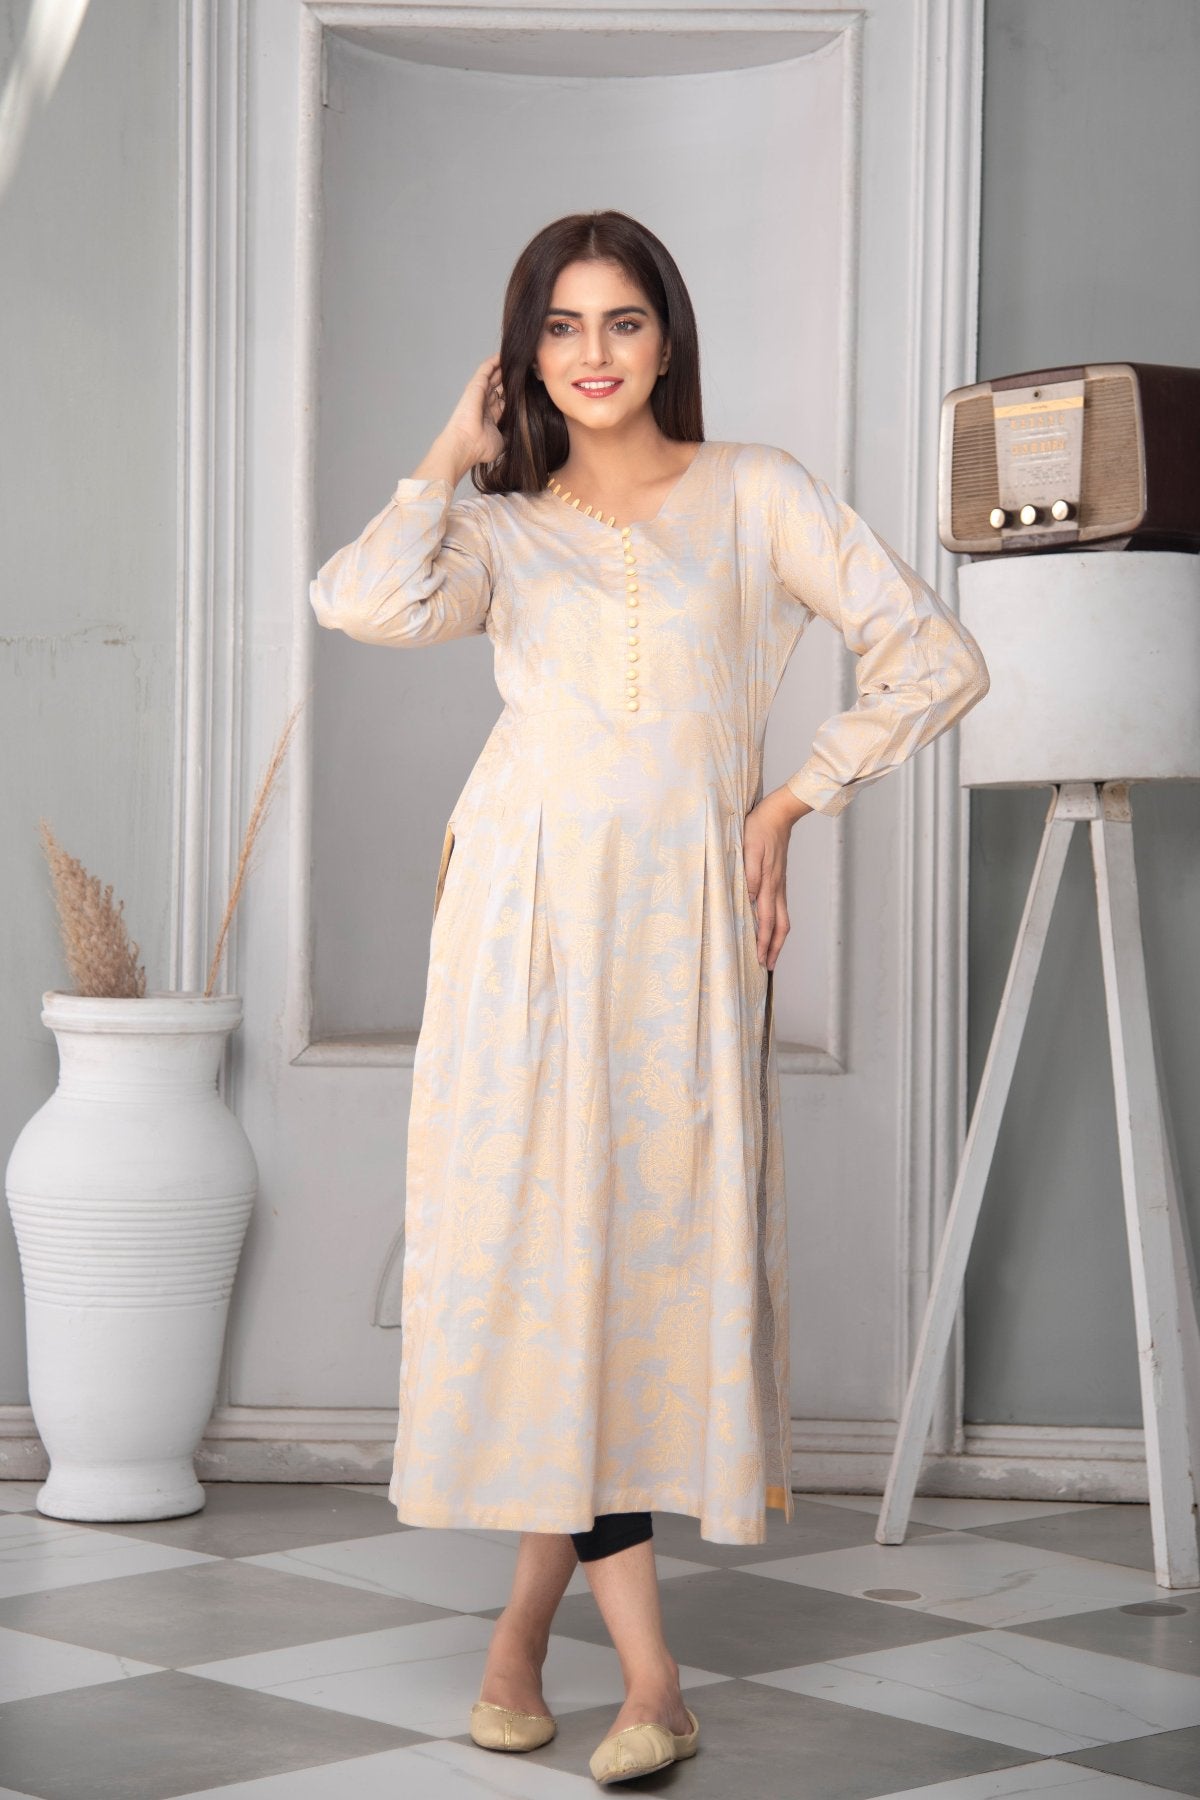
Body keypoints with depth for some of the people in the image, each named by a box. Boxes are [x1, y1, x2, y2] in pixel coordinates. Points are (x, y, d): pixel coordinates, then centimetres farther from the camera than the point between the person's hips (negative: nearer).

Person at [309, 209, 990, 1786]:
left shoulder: (753, 493, 9)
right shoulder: (497, 527, 13)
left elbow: (937, 661, 4)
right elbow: (365, 602, -10)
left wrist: (787, 804, 2)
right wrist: (453, 452, 3)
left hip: (683, 912, -1)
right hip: (526, 904, 1)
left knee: (653, 1239, -4)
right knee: (540, 1235, -6)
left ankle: (533, 1611, 13)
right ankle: (648, 1673, -1)